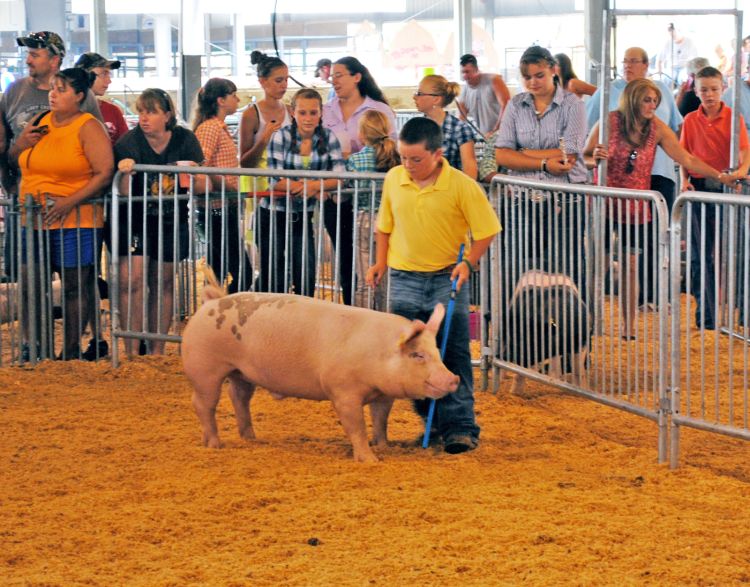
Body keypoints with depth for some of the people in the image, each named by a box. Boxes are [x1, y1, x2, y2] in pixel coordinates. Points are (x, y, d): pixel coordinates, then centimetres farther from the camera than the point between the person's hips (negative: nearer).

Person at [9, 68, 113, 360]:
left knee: (75, 286, 0)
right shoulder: (40, 122, 13)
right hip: (34, 219, 6)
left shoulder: (88, 128, -5)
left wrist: (70, 202, -20)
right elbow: (12, 160, 24)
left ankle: (71, 352, 7)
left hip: (74, 221, -6)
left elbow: (105, 173, -13)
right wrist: (21, 144, 1)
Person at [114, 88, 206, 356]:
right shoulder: (129, 142, -12)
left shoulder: (185, 140, -4)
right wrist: (126, 173, -35)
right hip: (134, 221, -3)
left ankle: (157, 351, 18)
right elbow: (124, 193, -15)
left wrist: (195, 176, -26)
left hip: (171, 221, 3)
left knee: (163, 283, 8)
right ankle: (132, 353, -10)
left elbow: (202, 188, -5)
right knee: (132, 280, -14)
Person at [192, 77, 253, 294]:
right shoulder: (209, 128, -12)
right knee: (242, 273, -12)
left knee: (218, 274, 11)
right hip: (218, 210, -10)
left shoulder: (221, 128, 18)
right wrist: (229, 187, -17)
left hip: (224, 209, 10)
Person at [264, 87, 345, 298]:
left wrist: (315, 185, -29)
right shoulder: (280, 137, -10)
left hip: (303, 217, 3)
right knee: (273, 280, 2)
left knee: (306, 280, -1)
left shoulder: (328, 139, -1)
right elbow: (276, 181, -17)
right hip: (273, 216, -3)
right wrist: (316, 191, -24)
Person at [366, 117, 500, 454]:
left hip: (447, 278, -4)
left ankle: (460, 427, -5)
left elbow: (486, 231, -7)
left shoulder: (462, 186, -13)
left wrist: (468, 262, -19)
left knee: (453, 354, -8)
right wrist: (381, 262, 8)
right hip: (405, 278, 4)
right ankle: (431, 421, 20)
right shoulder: (394, 180, 0)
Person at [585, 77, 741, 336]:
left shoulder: (657, 128, -1)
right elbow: (584, 156, -2)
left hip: (635, 208, 2)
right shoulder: (610, 122, -8)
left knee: (631, 266, 6)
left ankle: (629, 325, 15)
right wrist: (596, 157, -25)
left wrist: (721, 176, -10)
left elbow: (687, 159, -2)